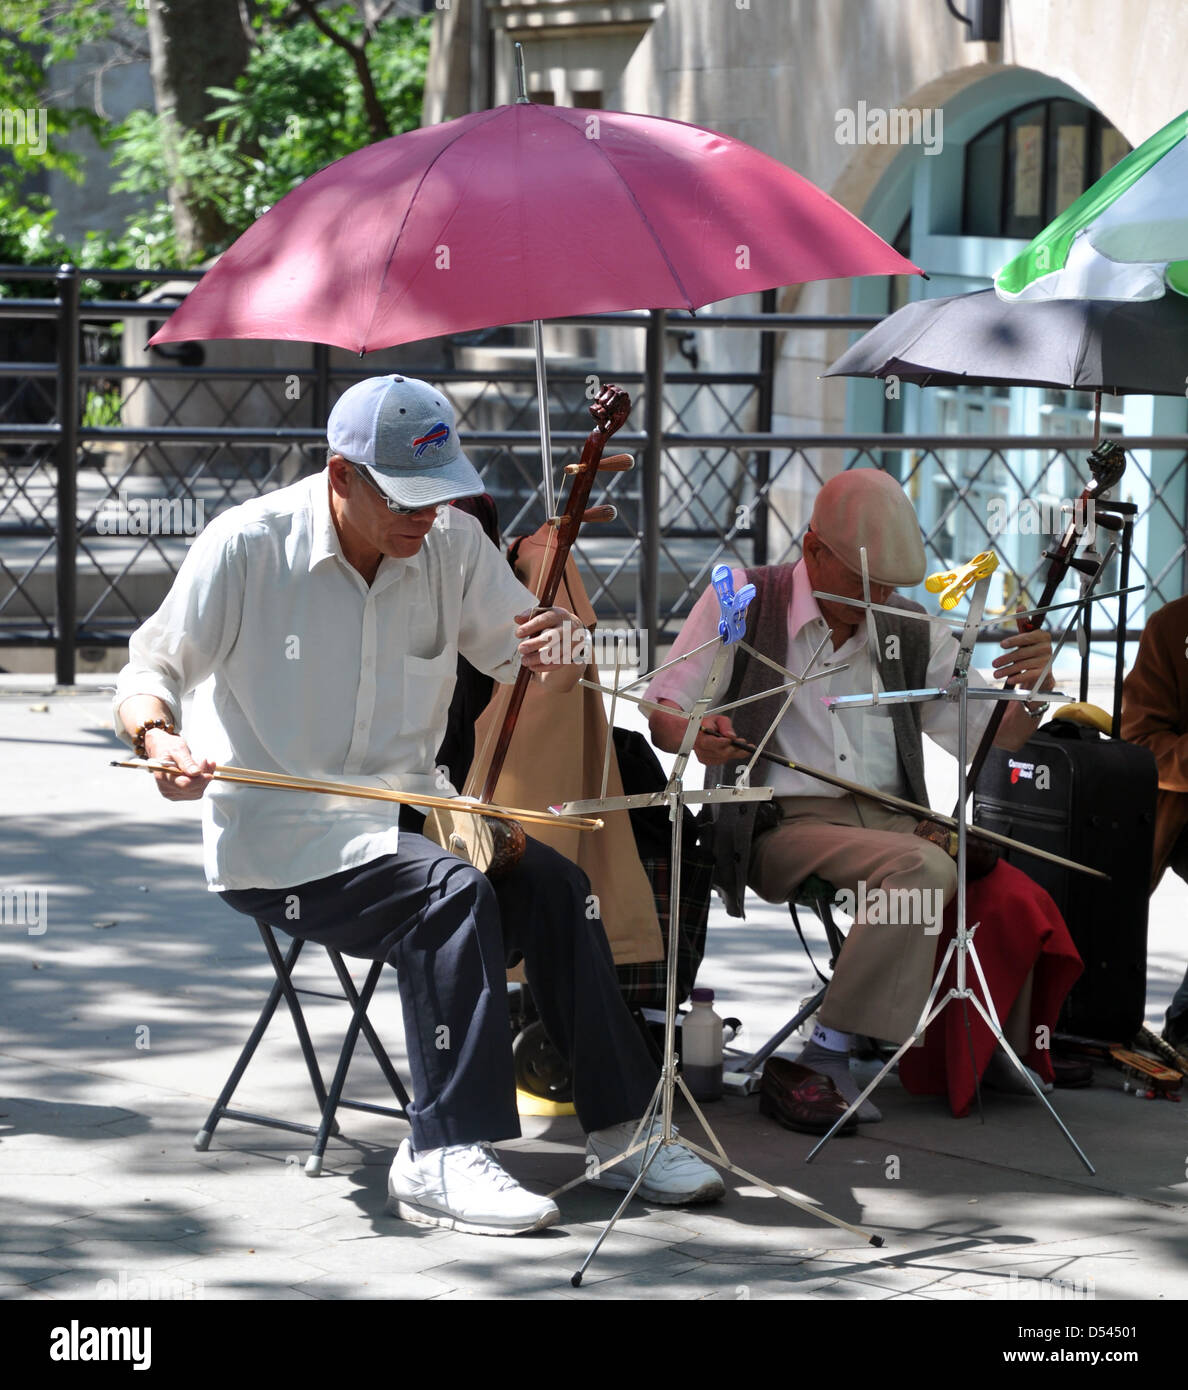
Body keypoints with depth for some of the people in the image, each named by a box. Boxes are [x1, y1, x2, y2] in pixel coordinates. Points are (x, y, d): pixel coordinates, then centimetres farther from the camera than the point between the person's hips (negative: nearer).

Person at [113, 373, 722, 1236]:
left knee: (551, 882, -19)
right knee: (453, 893, -30)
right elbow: (150, 672, -7)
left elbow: (527, 662, 7)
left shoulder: (452, 544, 1)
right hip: (274, 841, -5)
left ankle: (621, 1131, -10)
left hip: (404, 815, 5)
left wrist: (556, 653, -18)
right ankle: (443, 1157, -28)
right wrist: (158, 737, -30)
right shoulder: (247, 547, -13)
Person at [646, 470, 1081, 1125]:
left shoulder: (911, 630, 13)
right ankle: (825, 1062, -30)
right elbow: (662, 712, 2)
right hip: (784, 826, -4)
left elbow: (987, 739, 15)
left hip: (892, 823, 5)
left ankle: (992, 1052, 3)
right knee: (923, 867, -34)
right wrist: (697, 735, -22)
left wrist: (1030, 692, -7)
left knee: (1014, 896, -23)